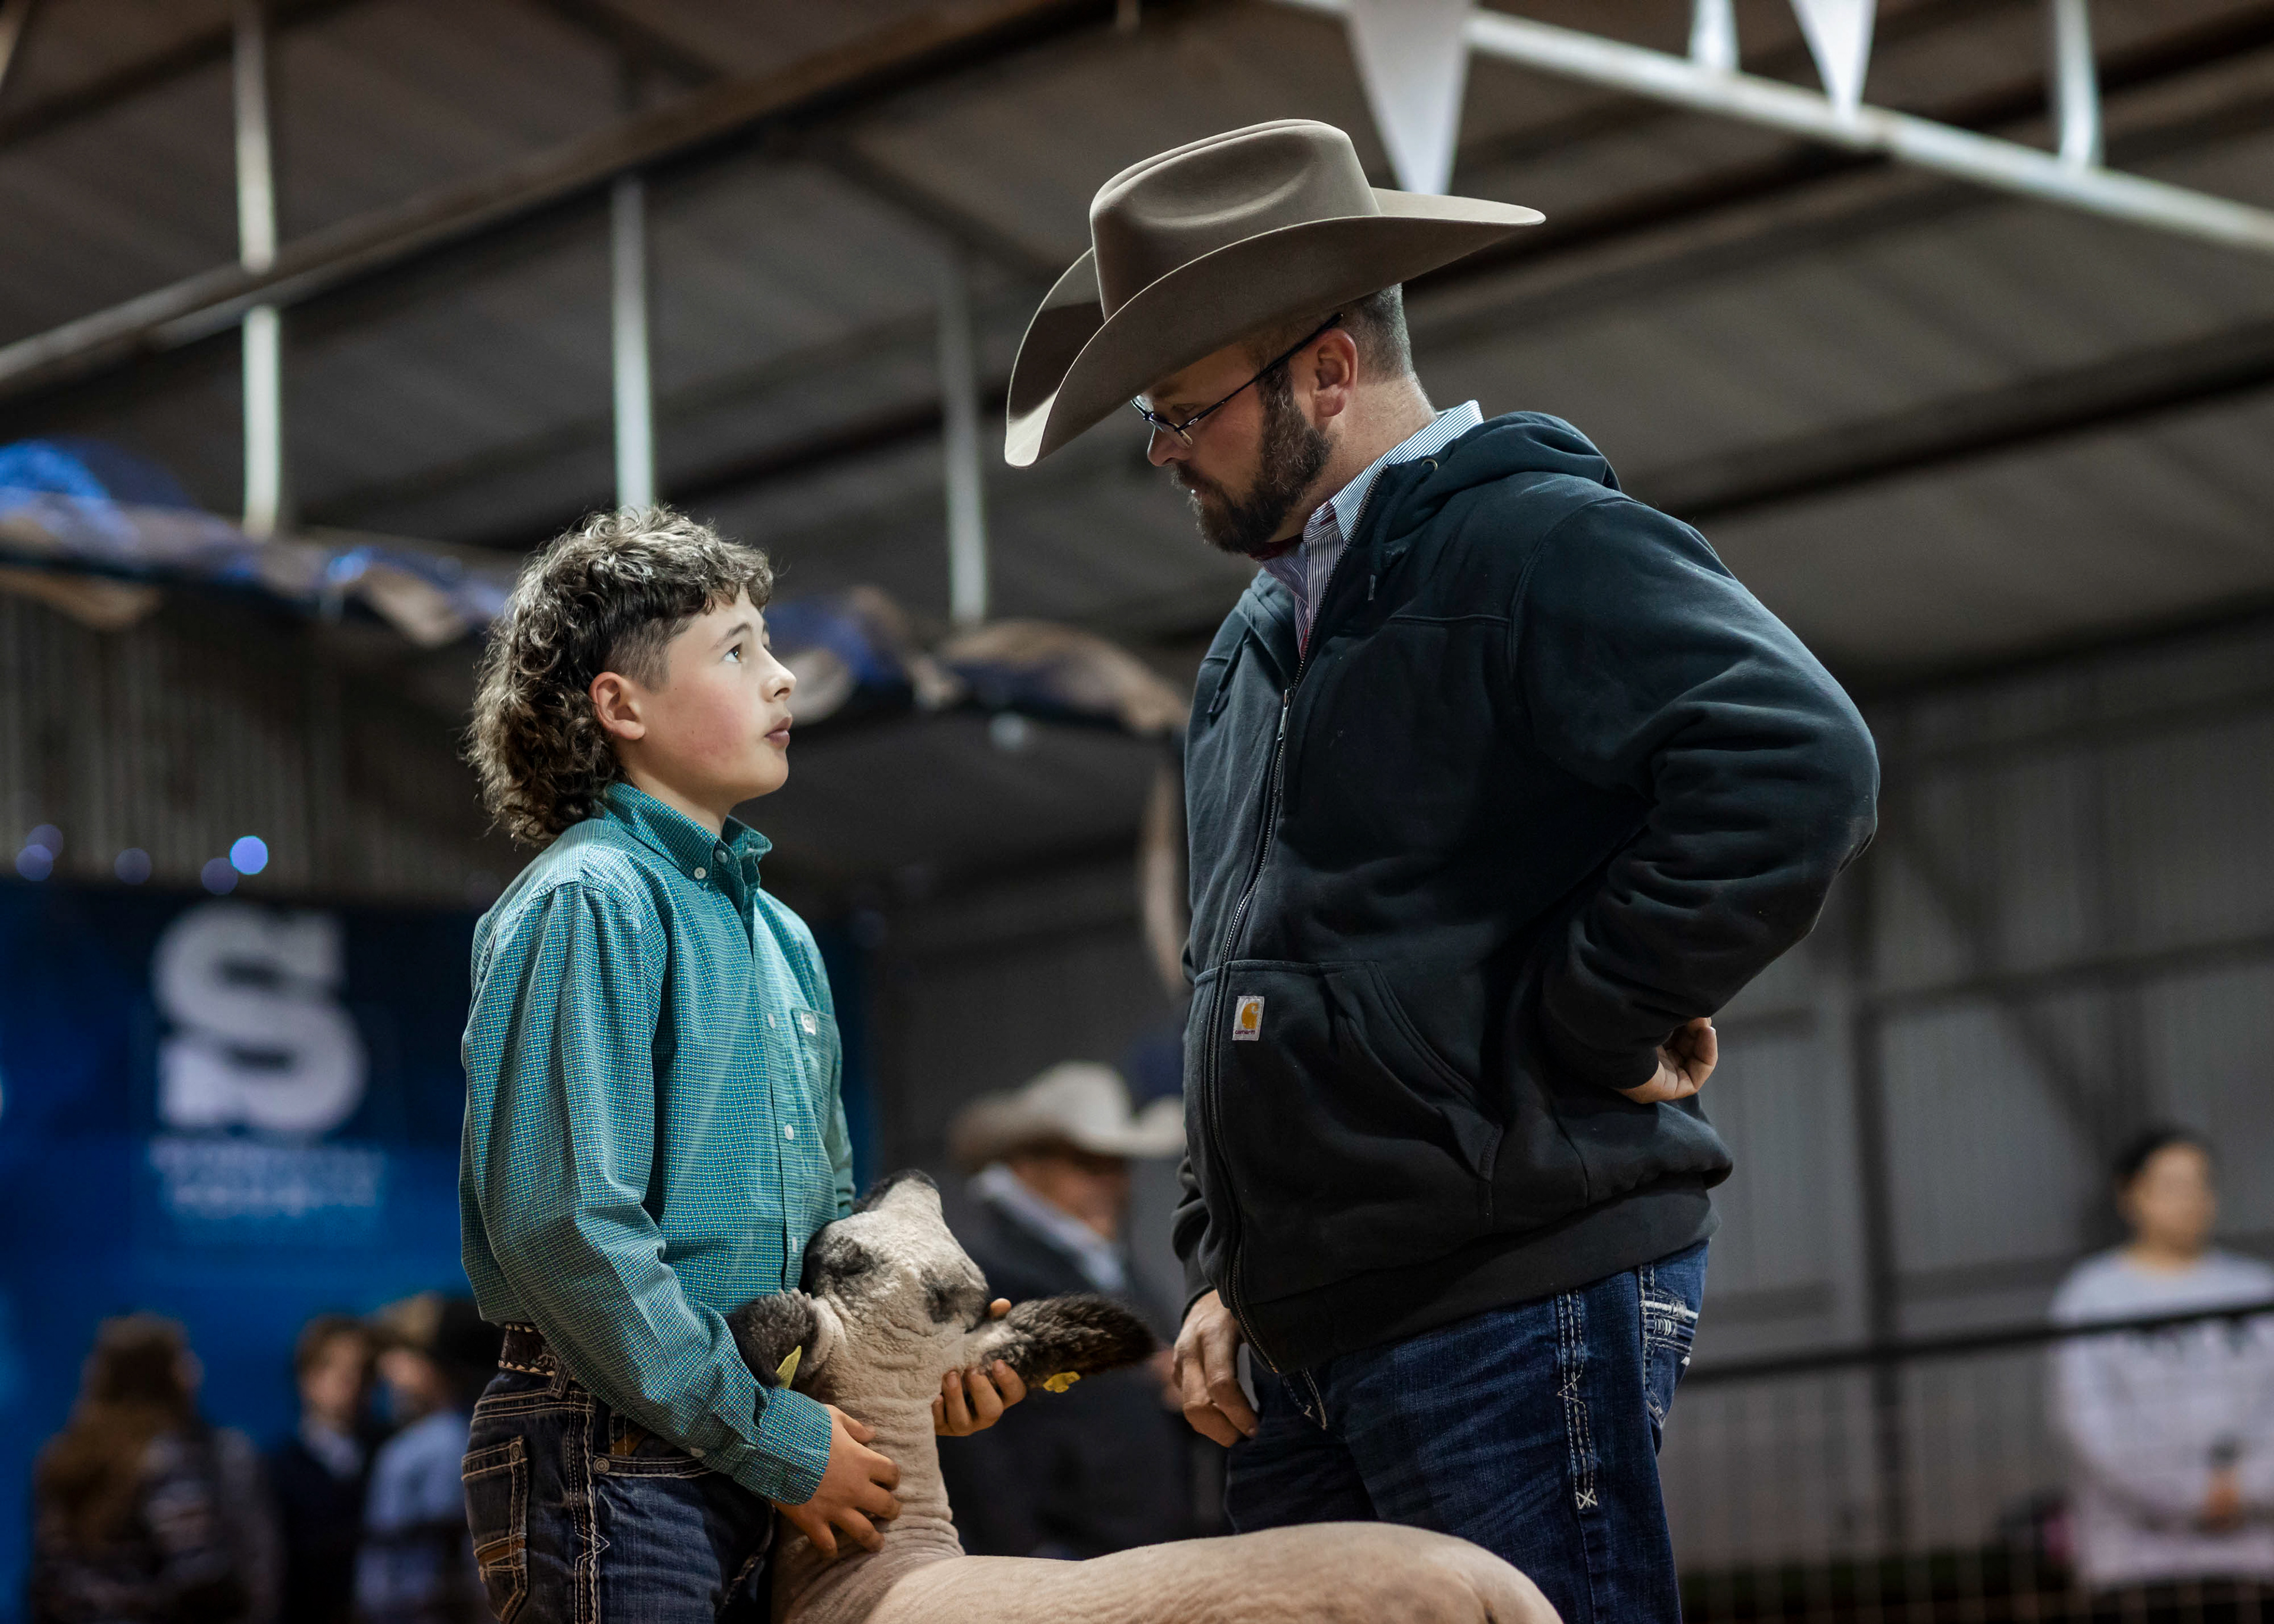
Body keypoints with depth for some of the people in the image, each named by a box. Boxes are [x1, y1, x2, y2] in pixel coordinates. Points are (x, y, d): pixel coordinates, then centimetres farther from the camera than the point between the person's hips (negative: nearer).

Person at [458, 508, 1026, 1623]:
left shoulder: (779, 937, 18)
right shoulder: (587, 906, -10)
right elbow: (567, 1227, -19)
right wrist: (773, 1438, -17)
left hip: (751, 1475, 8)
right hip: (613, 1469, -8)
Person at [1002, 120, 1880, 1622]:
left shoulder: (1535, 544, -9)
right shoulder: (1256, 648, 20)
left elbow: (1798, 766, -25)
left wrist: (1589, 1027, -19)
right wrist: (1225, 1268, 19)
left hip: (1517, 1312, -9)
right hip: (1307, 1337, 9)